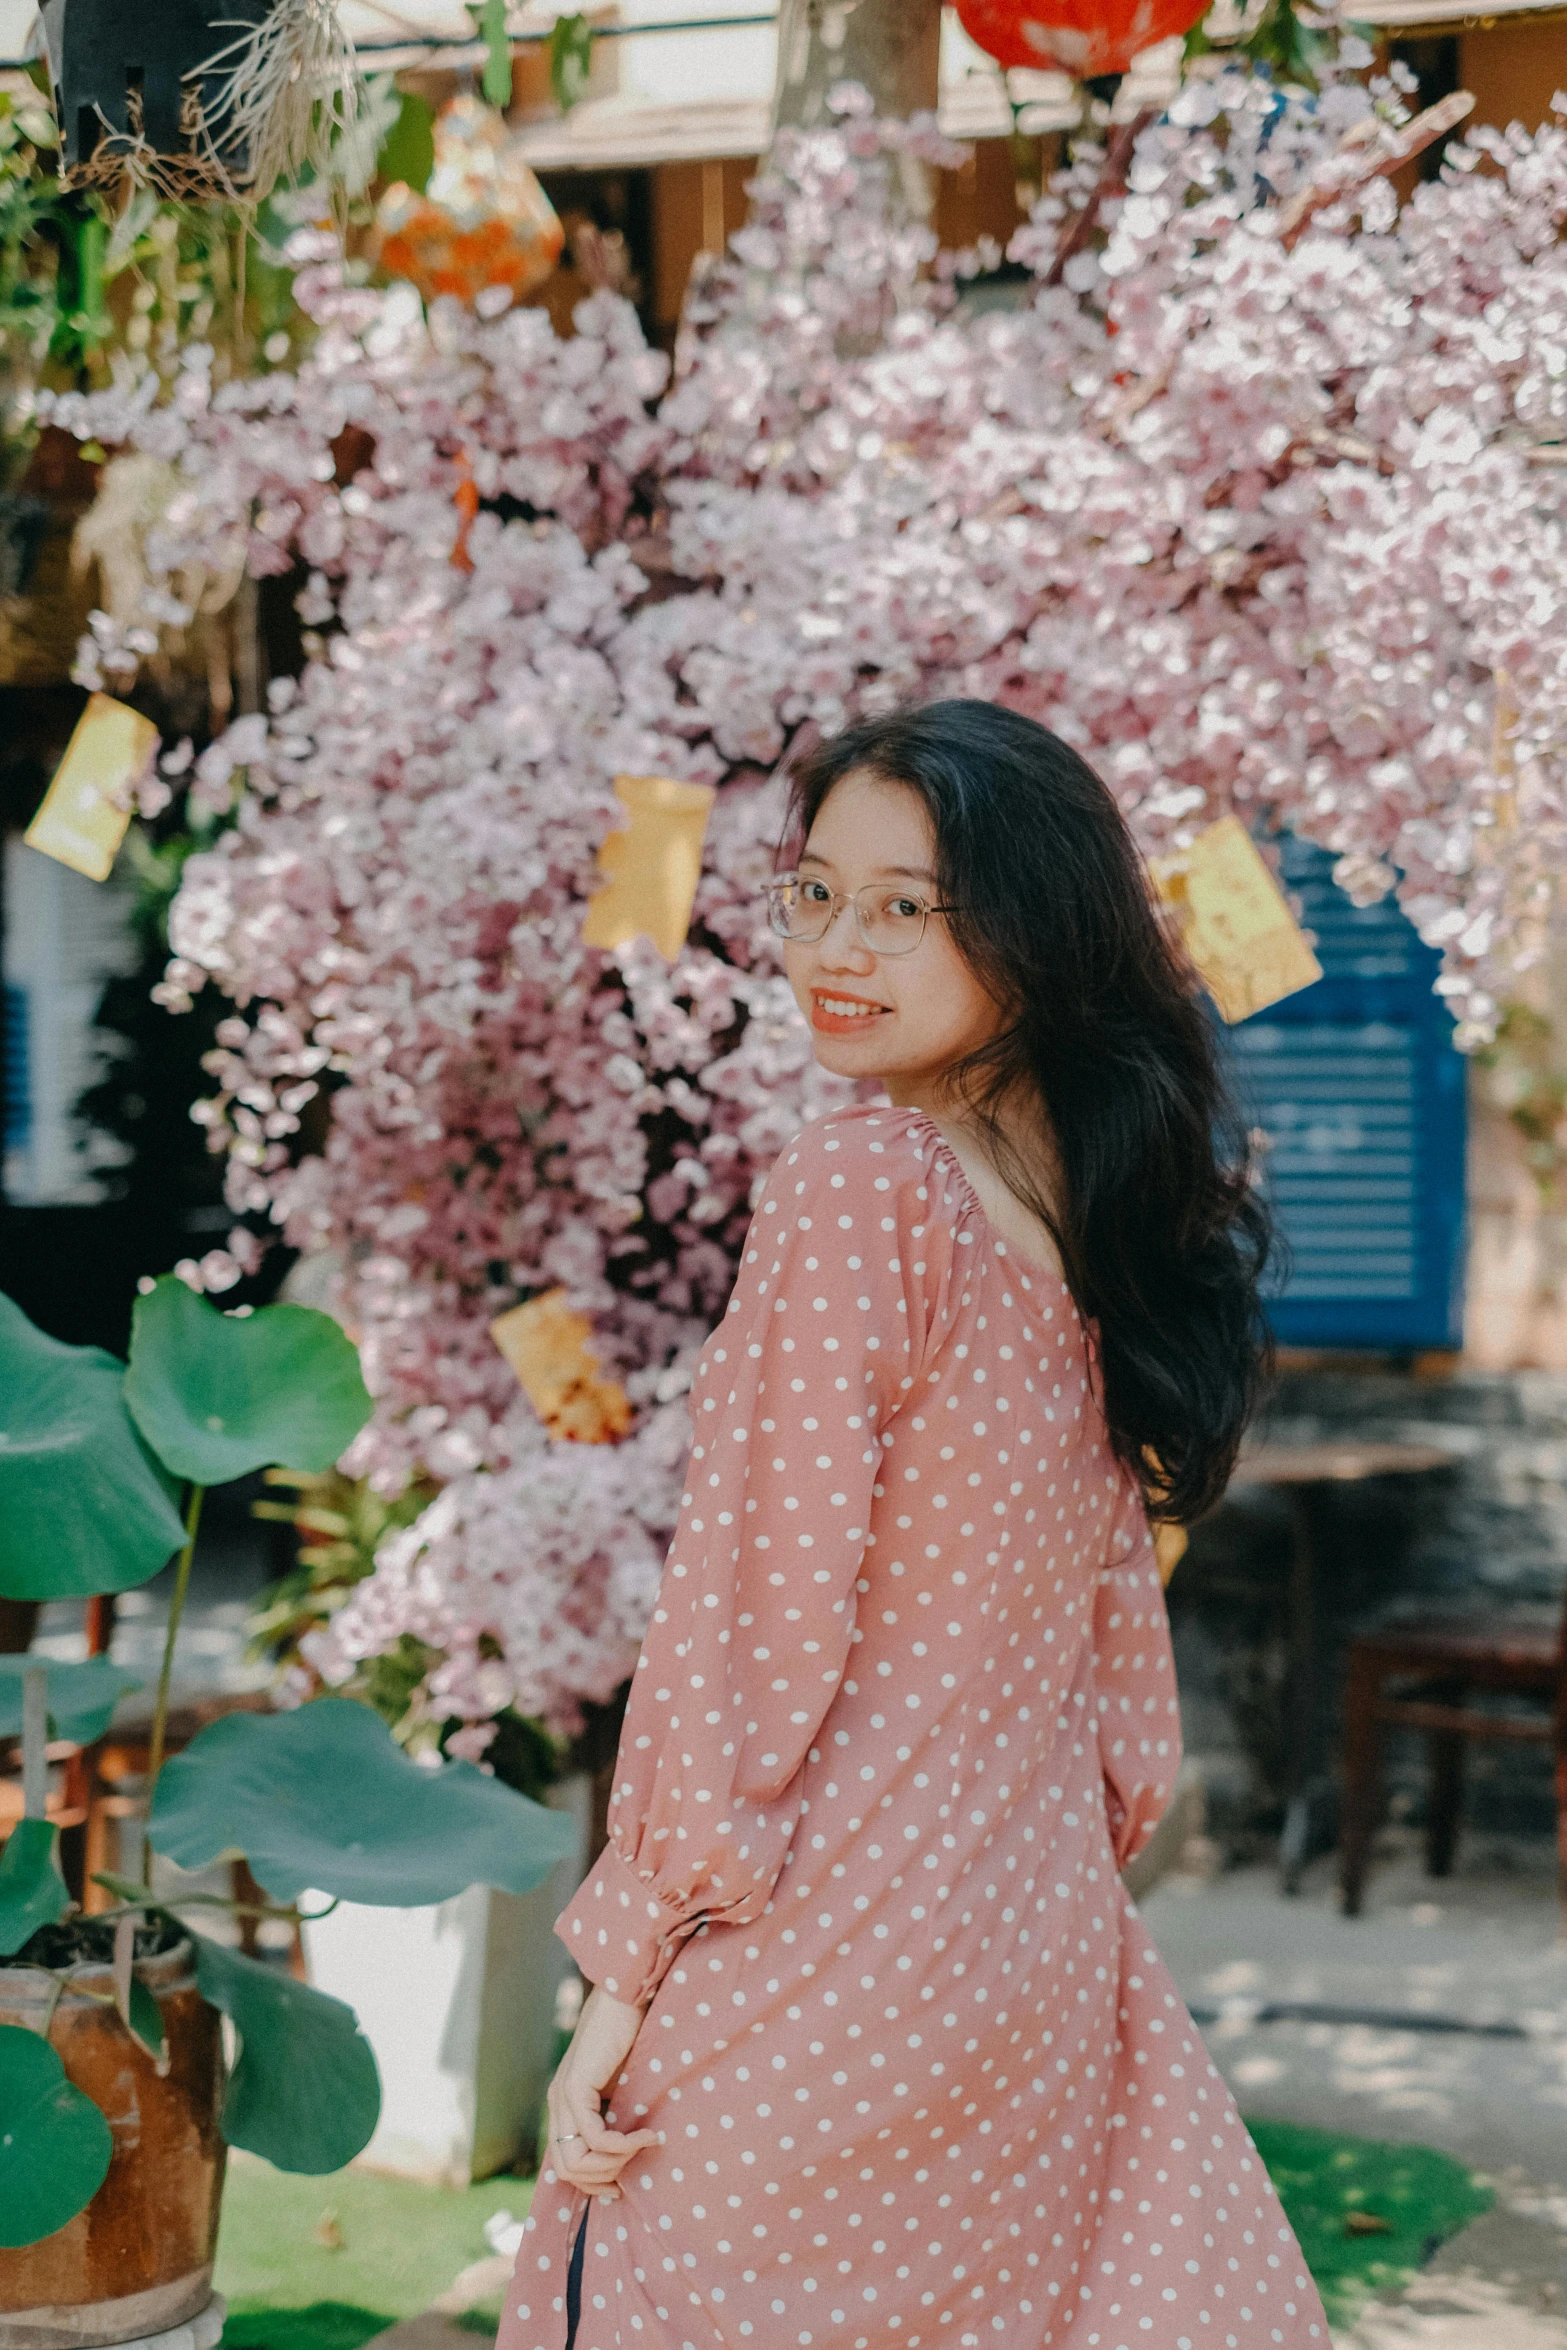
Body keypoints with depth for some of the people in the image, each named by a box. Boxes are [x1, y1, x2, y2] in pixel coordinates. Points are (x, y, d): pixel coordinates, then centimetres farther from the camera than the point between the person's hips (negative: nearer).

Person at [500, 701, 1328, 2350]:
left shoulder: (855, 1183, -14)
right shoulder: (1092, 1208, 8)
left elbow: (758, 1596, -16)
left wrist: (627, 1964, -11)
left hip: (832, 1941, -8)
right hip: (1044, 1942, 8)